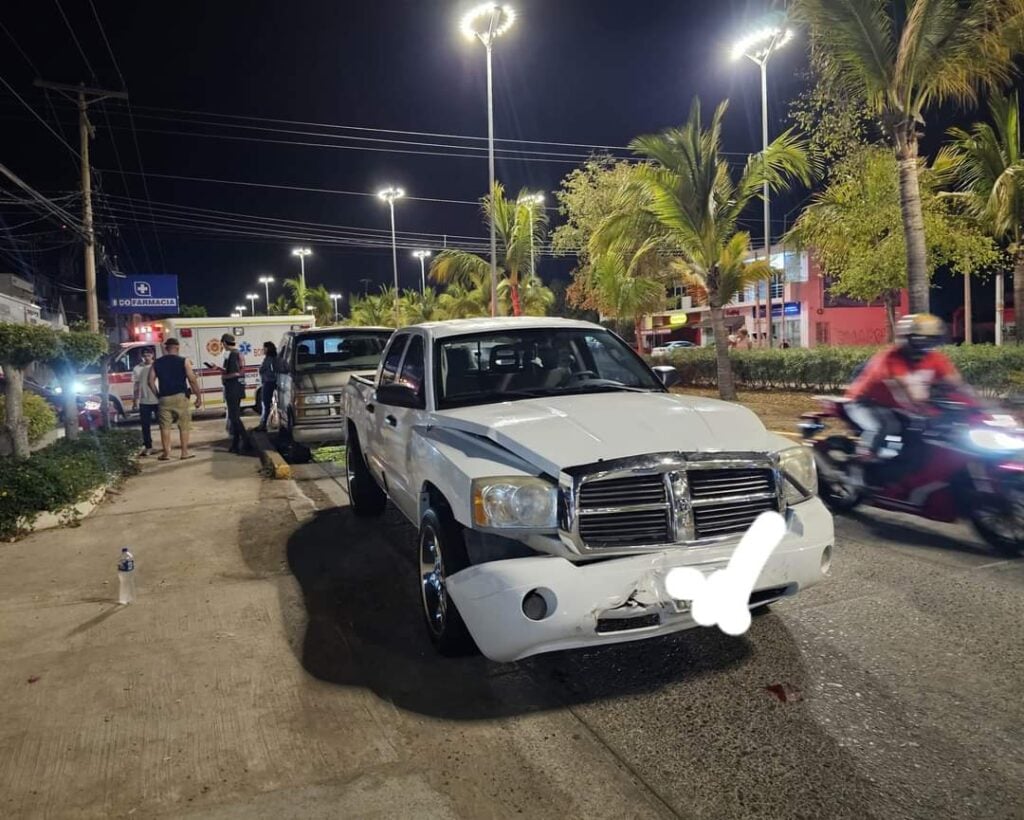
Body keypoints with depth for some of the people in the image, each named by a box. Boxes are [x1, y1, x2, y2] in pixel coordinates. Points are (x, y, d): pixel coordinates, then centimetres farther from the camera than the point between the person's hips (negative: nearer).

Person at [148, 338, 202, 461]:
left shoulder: (157, 363, 7)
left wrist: (158, 395, 14)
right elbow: (192, 380, -8)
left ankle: (166, 453, 10)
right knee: (184, 425, 5)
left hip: (164, 398, 3)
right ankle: (184, 452, 5)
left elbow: (150, 381, 4)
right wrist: (199, 396, -2)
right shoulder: (183, 361, -2)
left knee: (165, 426, 8)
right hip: (180, 397, -3)